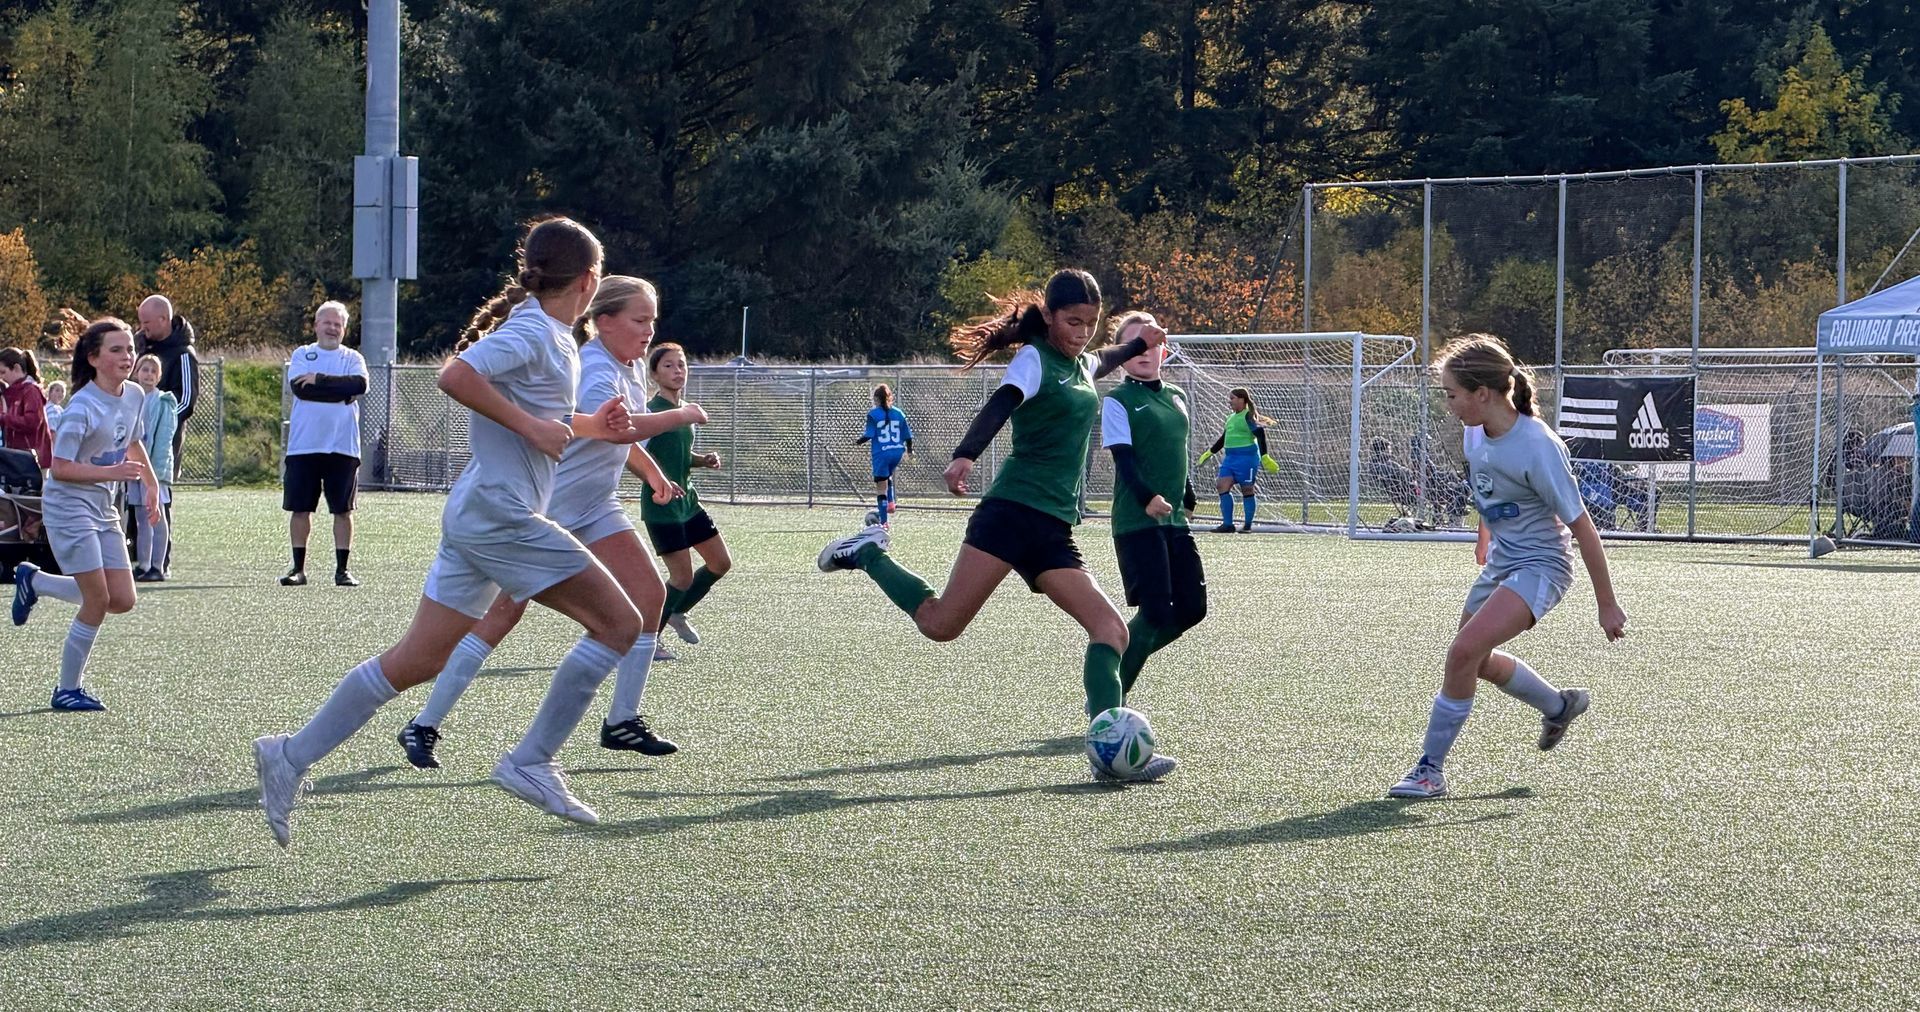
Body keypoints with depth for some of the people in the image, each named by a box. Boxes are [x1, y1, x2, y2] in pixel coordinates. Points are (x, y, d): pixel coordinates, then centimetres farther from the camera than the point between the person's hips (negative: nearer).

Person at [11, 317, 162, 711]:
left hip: (104, 509, 8)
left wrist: (152, 485, 16)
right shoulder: (82, 409, -21)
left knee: (122, 600, 2)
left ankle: (35, 581, 21)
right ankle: (68, 690, 6)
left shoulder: (134, 395, 2)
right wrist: (111, 472, -30)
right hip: (69, 507, -8)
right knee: (98, 601, -9)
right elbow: (60, 468, -22)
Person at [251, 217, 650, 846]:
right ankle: (531, 761, -4)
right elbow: (456, 376, -26)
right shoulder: (532, 333, -12)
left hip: (478, 516, 10)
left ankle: (290, 758, 12)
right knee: (618, 623, -6)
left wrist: (588, 427, 17)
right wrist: (530, 425, -23)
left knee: (417, 661, 10)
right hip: (501, 515, -10)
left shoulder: (550, 337, 16)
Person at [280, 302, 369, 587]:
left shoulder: (353, 358, 9)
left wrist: (319, 379, -13)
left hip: (342, 446, 0)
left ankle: (342, 569, 7)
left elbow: (359, 384, -13)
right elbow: (299, 387, -10)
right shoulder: (301, 354, 9)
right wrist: (341, 392, -11)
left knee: (343, 509, 1)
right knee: (299, 508, 3)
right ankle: (298, 568, 12)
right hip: (303, 445, 0)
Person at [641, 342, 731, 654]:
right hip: (661, 507, -9)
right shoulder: (651, 411, -15)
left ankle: (677, 613, 30)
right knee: (683, 577, -8)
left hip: (687, 500, 9)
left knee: (721, 563, 11)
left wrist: (704, 460, 2)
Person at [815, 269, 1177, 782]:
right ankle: (869, 553, 9)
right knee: (942, 623, -13)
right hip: (1014, 512, -7)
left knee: (1111, 628, -7)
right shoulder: (1035, 359, -4)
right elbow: (999, 407, -25)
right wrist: (964, 456, -41)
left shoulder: (1081, 365, 20)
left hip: (1054, 531, 8)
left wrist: (1140, 344, 51)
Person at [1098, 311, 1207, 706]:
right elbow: (1123, 455, -16)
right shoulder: (1117, 401, -6)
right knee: (1156, 611, -13)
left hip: (1174, 521, 7)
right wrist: (1147, 498, -29)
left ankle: (1122, 660, 22)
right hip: (1136, 521, -7)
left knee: (1191, 608, 4)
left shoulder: (1177, 397, 15)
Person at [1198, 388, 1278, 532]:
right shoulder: (1231, 417, 17)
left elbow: (1260, 434, -15)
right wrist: (1210, 453, 32)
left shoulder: (1248, 416, -7)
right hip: (1230, 456, 8)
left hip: (1246, 456, -8)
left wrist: (1265, 457, -22)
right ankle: (1227, 524, -4)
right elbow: (1223, 439, 28)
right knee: (1222, 486, -4)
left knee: (1247, 489, -2)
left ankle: (1248, 525, 7)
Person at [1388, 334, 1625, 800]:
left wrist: (1607, 605, -17)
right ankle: (1559, 705, 52)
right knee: (1478, 662, 24)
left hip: (1539, 566, -9)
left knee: (1465, 651, -25)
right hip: (1500, 563, 9)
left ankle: (1432, 769, -14)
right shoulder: (1480, 438, -4)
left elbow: (1582, 526, -21)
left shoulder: (1537, 447, -27)